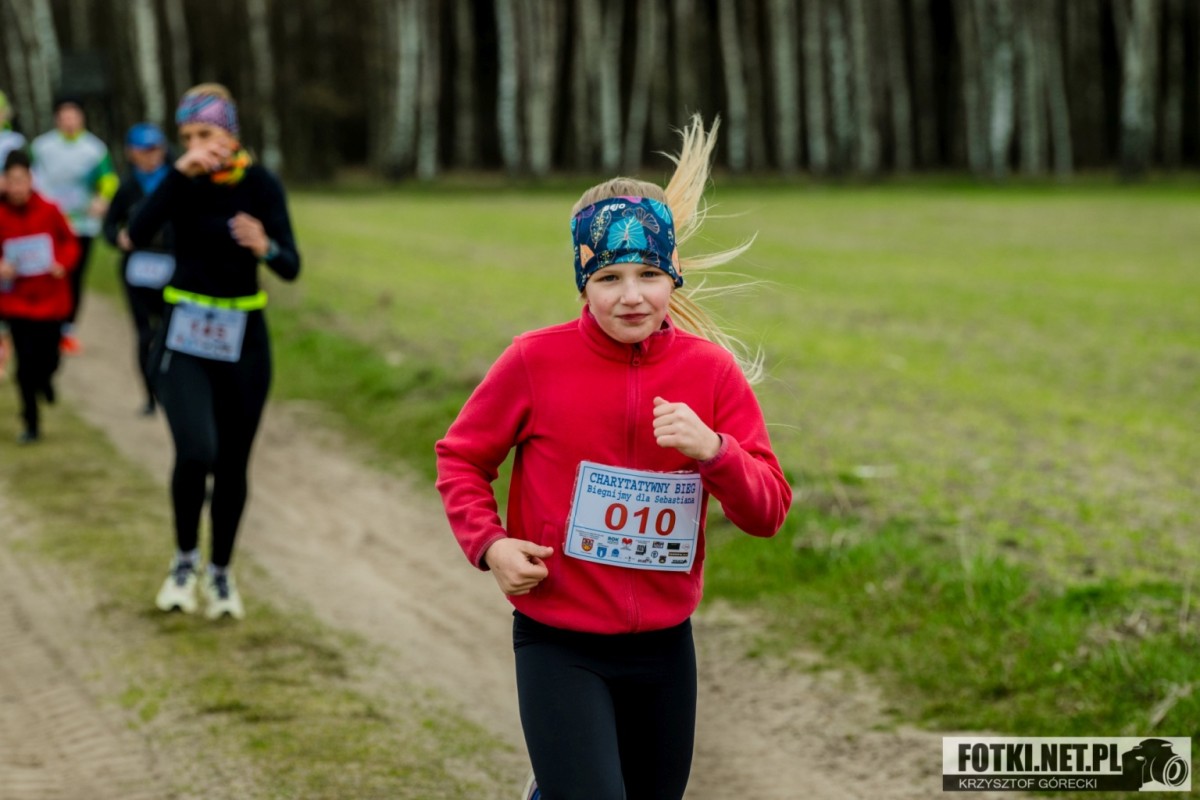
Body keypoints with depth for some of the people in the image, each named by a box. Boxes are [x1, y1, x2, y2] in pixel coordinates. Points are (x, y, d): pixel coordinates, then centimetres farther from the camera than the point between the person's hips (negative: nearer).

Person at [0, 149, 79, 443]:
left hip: (50, 297, 1)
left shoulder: (49, 210, -7)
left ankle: (45, 379, 43)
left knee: (48, 357, 3)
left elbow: (70, 242, 4)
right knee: (25, 362, -2)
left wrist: (63, 263, -13)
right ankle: (31, 424, 13)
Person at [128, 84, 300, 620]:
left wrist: (265, 248, -34)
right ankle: (185, 557, 6)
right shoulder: (183, 180, -6)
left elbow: (291, 269, -12)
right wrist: (179, 175, -28)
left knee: (232, 465, 8)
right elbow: (138, 236, -22)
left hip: (242, 339, 1)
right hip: (184, 338, -1)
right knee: (196, 454, -19)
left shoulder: (261, 185, -8)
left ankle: (220, 571, 29)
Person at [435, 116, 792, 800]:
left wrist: (712, 450, -22)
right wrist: (488, 543, -12)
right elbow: (460, 457, 4)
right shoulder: (536, 360, -10)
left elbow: (769, 511, -5)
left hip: (664, 647, 3)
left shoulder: (712, 370, -4)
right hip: (559, 647, -3)